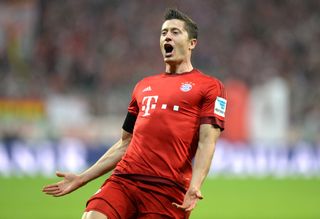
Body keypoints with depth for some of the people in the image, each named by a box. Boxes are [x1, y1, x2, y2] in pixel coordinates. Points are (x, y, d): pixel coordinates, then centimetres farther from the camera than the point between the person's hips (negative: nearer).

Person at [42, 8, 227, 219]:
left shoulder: (210, 86, 6)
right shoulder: (144, 86, 24)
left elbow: (207, 141, -5)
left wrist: (194, 187, -20)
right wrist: (82, 178, 22)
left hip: (168, 191, -4)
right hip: (123, 180, 4)